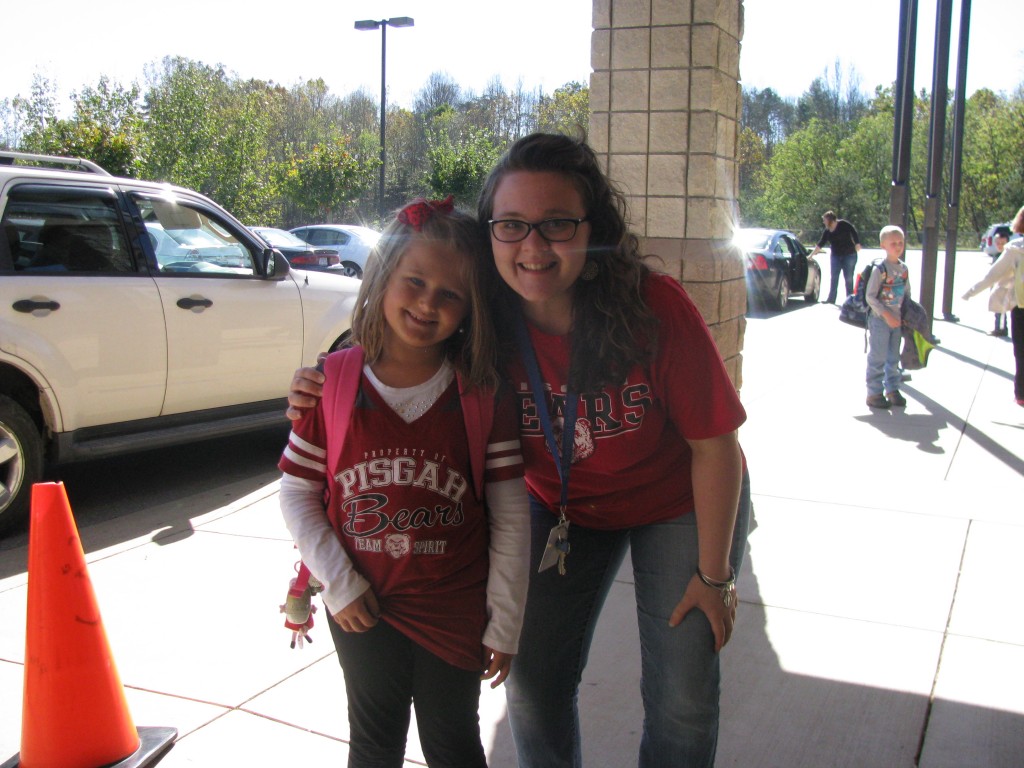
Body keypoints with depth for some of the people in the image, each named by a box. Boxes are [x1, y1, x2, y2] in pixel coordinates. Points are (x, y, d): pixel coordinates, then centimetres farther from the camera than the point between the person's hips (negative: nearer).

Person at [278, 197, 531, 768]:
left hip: (455, 613, -1)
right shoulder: (332, 382, -8)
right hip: (362, 609, 1)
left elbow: (511, 519, -7)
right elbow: (298, 493, -2)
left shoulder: (486, 396, -10)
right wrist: (339, 583, -9)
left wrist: (504, 624, -6)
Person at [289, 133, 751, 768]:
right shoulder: (488, 322, -22)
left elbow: (714, 445, -20)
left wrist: (714, 573, -13)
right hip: (564, 508, 3)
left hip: (678, 505, -2)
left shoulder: (656, 308, -31)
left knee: (682, 700, 5)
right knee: (534, 685, 5)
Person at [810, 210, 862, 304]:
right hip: (836, 256, 6)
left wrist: (857, 244, -20)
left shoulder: (843, 224, -11)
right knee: (833, 278, 4)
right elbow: (820, 244, 7)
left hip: (849, 255, -6)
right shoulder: (826, 231, 5)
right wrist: (812, 254, 6)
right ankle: (831, 299, 9)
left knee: (848, 278, -2)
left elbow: (854, 232, -12)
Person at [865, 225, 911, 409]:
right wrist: (886, 315, -20)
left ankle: (892, 390, 25)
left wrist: (906, 315, 5)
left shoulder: (904, 269, 6)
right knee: (878, 358, -1)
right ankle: (874, 393, 7)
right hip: (879, 320, -6)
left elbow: (907, 293, 16)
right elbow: (870, 296, -15)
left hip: (897, 321, 6)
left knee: (893, 358, 14)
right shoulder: (880, 269, -14)